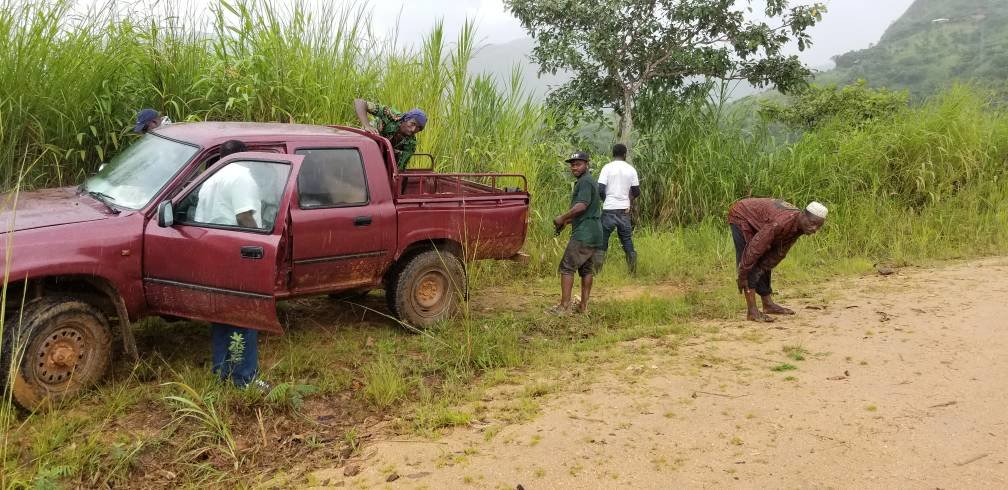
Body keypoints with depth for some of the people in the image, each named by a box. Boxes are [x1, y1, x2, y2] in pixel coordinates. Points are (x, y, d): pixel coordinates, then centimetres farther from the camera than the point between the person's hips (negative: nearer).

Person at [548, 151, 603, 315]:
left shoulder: (585, 181, -11)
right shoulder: (590, 181, 21)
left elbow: (582, 205, -23)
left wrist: (562, 217, -15)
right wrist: (567, 220, 17)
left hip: (583, 234, -10)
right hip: (594, 234, 10)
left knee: (567, 267, -8)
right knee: (587, 269, 11)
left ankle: (564, 306, -9)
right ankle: (583, 306, 15)